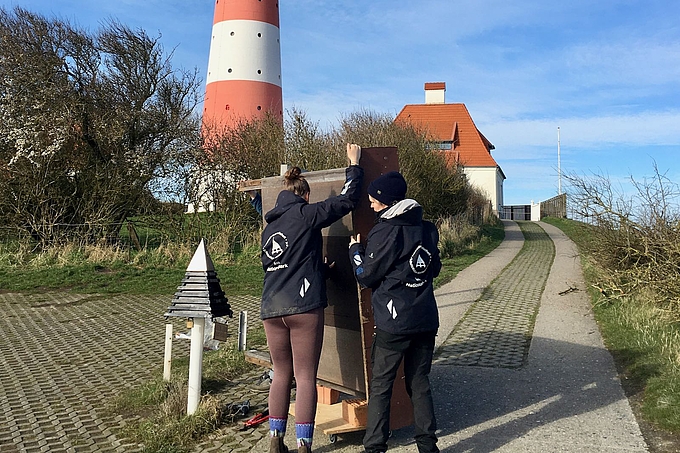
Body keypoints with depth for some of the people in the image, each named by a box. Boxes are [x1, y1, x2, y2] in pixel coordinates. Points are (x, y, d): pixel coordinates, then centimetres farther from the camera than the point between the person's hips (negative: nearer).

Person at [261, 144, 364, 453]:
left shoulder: (269, 228, 18)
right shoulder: (306, 214, -3)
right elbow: (347, 199, -2)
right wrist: (354, 164, 13)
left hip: (270, 308, 6)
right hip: (303, 307, -6)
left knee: (281, 374, 16)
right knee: (305, 378, 0)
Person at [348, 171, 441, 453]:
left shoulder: (384, 233, -14)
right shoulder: (427, 229, 6)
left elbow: (365, 276, -7)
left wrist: (355, 248, 8)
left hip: (393, 324, -6)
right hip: (426, 320, 6)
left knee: (380, 385, 6)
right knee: (419, 383, 15)